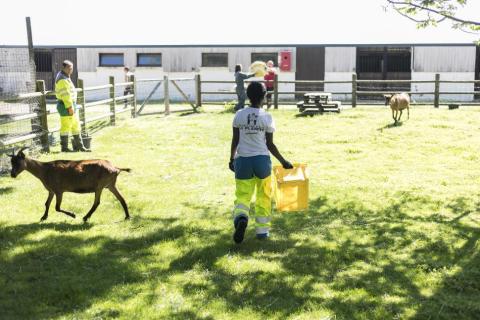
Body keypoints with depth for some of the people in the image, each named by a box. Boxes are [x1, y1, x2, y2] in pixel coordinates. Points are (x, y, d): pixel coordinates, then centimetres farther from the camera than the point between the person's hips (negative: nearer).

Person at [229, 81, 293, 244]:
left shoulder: (239, 115, 0)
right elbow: (270, 145, -3)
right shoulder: (267, 117, -5)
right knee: (264, 195, 17)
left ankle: (241, 217, -24)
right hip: (262, 160, -1)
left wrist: (232, 159, 17)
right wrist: (283, 161, 8)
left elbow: (235, 140, 4)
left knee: (242, 196, 6)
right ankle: (262, 229, 21)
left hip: (243, 160, 1)